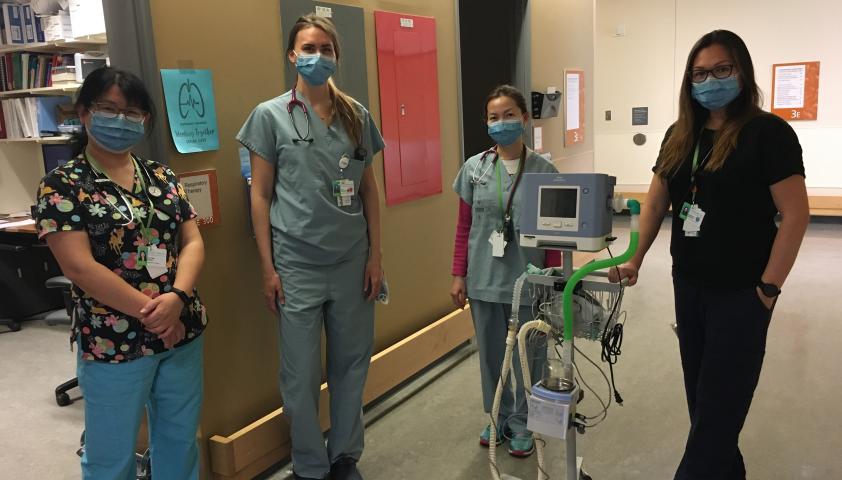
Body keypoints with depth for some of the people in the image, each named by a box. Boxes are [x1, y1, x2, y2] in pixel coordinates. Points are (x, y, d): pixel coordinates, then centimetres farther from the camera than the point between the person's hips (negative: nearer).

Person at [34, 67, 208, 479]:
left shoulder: (162, 177, 6)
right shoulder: (61, 186, -8)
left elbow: (193, 242, 1)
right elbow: (80, 267, -16)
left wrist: (176, 298, -17)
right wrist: (151, 313, -18)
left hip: (183, 331, 5)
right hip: (112, 342, -4)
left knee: (180, 441, 18)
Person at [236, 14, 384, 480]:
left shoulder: (357, 115, 7)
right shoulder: (270, 115, -1)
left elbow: (369, 189, 10)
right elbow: (260, 194, -1)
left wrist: (375, 254, 4)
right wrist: (267, 267, -5)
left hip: (352, 261, 3)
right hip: (297, 264, -3)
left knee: (352, 364, 12)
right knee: (301, 374, 6)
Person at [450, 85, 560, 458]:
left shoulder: (544, 171, -4)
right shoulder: (474, 168, 1)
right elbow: (464, 227, 5)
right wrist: (458, 275, 4)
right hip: (484, 280, 2)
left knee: (527, 355, 9)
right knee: (491, 354, 14)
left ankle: (522, 425, 29)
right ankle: (498, 418, 35)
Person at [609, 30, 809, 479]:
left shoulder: (768, 133, -11)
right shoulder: (679, 135, 7)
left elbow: (795, 215, -13)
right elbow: (656, 202, 9)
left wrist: (768, 287, -15)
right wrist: (634, 260, 1)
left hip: (740, 292, -6)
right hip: (688, 286, 7)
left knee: (720, 403, 3)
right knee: (700, 395, 17)